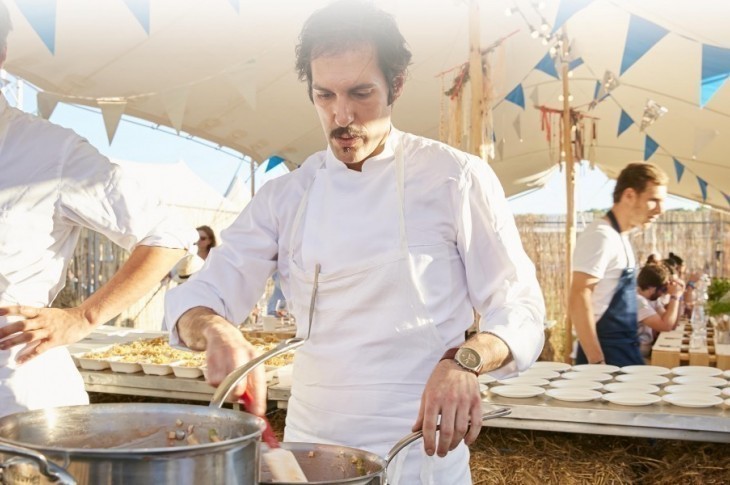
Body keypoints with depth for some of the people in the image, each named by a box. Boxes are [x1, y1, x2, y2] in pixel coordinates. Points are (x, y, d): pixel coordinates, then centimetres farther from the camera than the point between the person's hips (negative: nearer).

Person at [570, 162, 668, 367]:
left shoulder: (618, 237, 13)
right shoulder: (602, 235, -16)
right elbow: (578, 299, -23)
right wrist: (597, 361, -24)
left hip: (624, 352, 9)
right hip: (607, 353, -9)